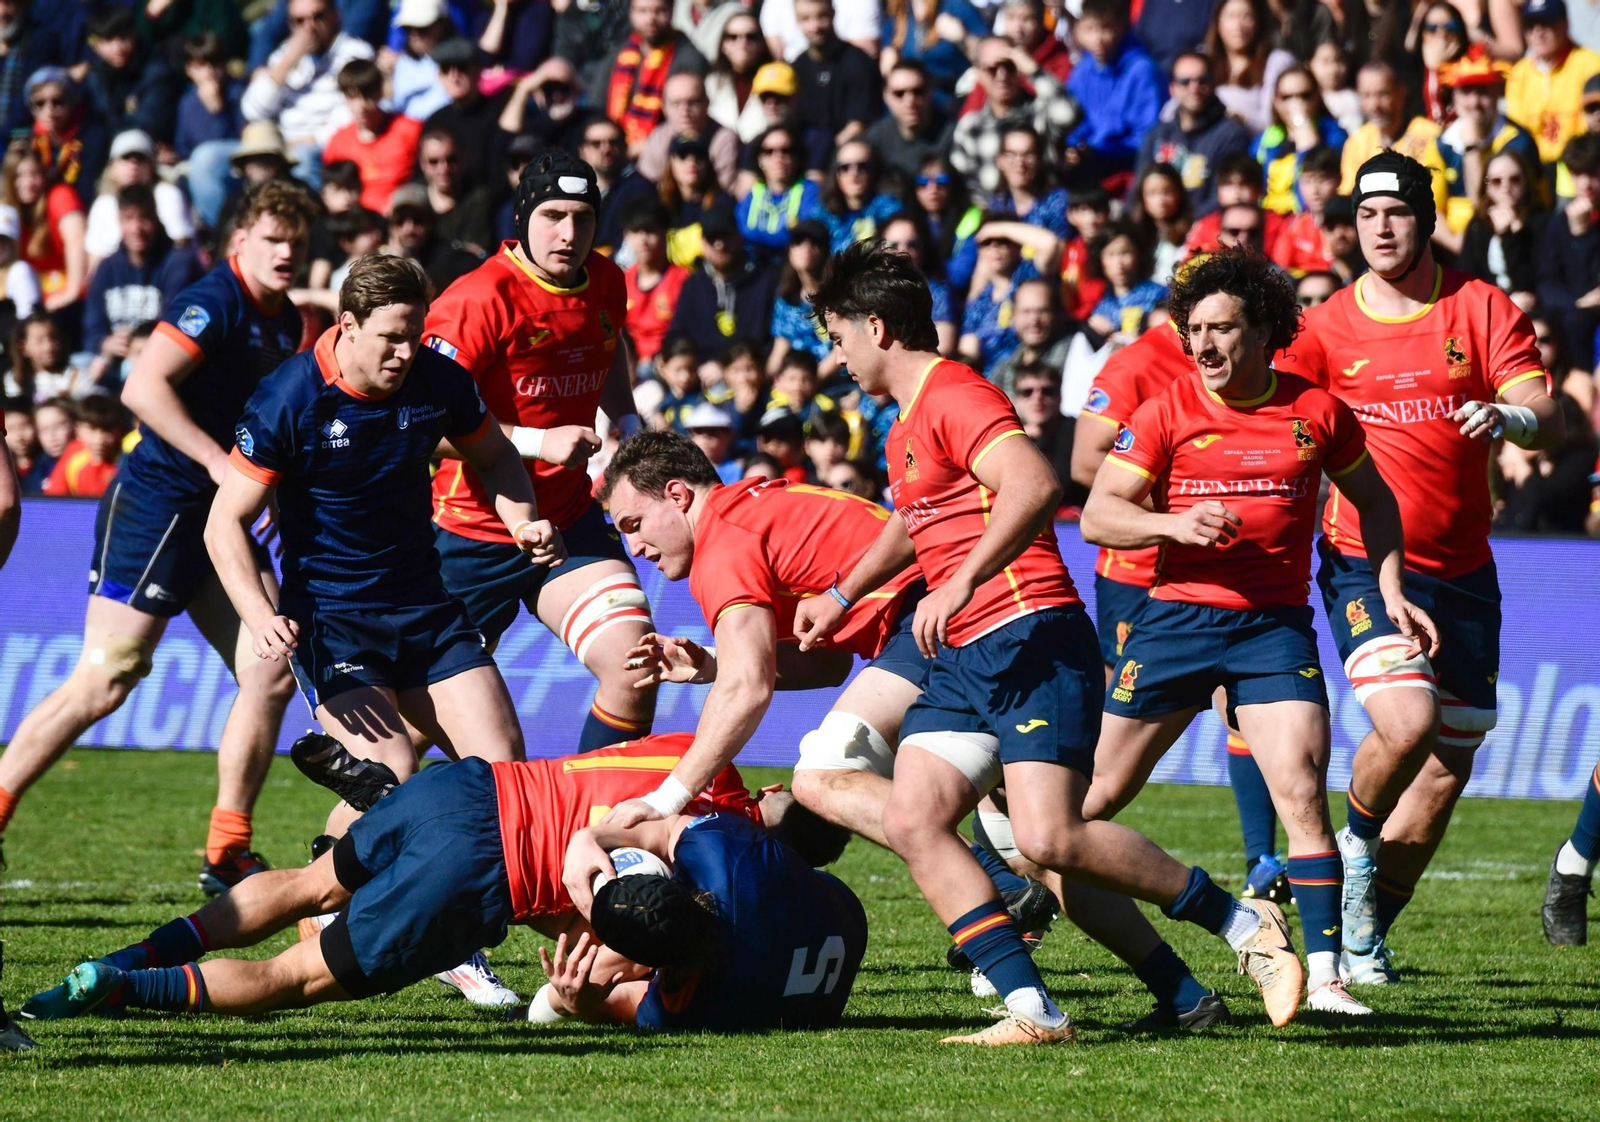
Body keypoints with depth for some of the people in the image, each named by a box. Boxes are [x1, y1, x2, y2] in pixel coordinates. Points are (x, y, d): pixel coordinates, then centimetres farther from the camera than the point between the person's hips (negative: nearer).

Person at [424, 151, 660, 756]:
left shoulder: (606, 283, 2)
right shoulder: (480, 299, -19)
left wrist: (628, 422, 10)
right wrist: (538, 441, -27)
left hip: (568, 520, 5)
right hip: (471, 527, -5)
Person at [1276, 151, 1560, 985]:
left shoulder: (1482, 309, 1)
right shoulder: (1330, 326, 1)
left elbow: (1548, 418, -6)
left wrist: (1510, 416, -29)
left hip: (1461, 569, 2)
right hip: (1364, 562, -2)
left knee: (1447, 770, 5)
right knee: (1407, 720, -26)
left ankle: (1365, 937, 22)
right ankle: (1357, 841, 6)